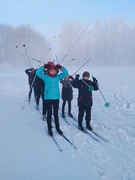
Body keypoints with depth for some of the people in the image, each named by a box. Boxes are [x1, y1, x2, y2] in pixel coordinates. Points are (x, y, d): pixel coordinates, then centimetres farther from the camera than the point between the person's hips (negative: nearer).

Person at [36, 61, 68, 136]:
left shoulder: (58, 77, 3)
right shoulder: (45, 77, -2)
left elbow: (66, 73, 3)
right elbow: (37, 72, -10)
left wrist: (61, 67, -10)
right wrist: (44, 67, -15)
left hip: (56, 98, 2)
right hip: (48, 98, -2)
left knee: (56, 114, 13)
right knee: (49, 113, 5)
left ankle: (57, 128, 25)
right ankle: (49, 128, 18)